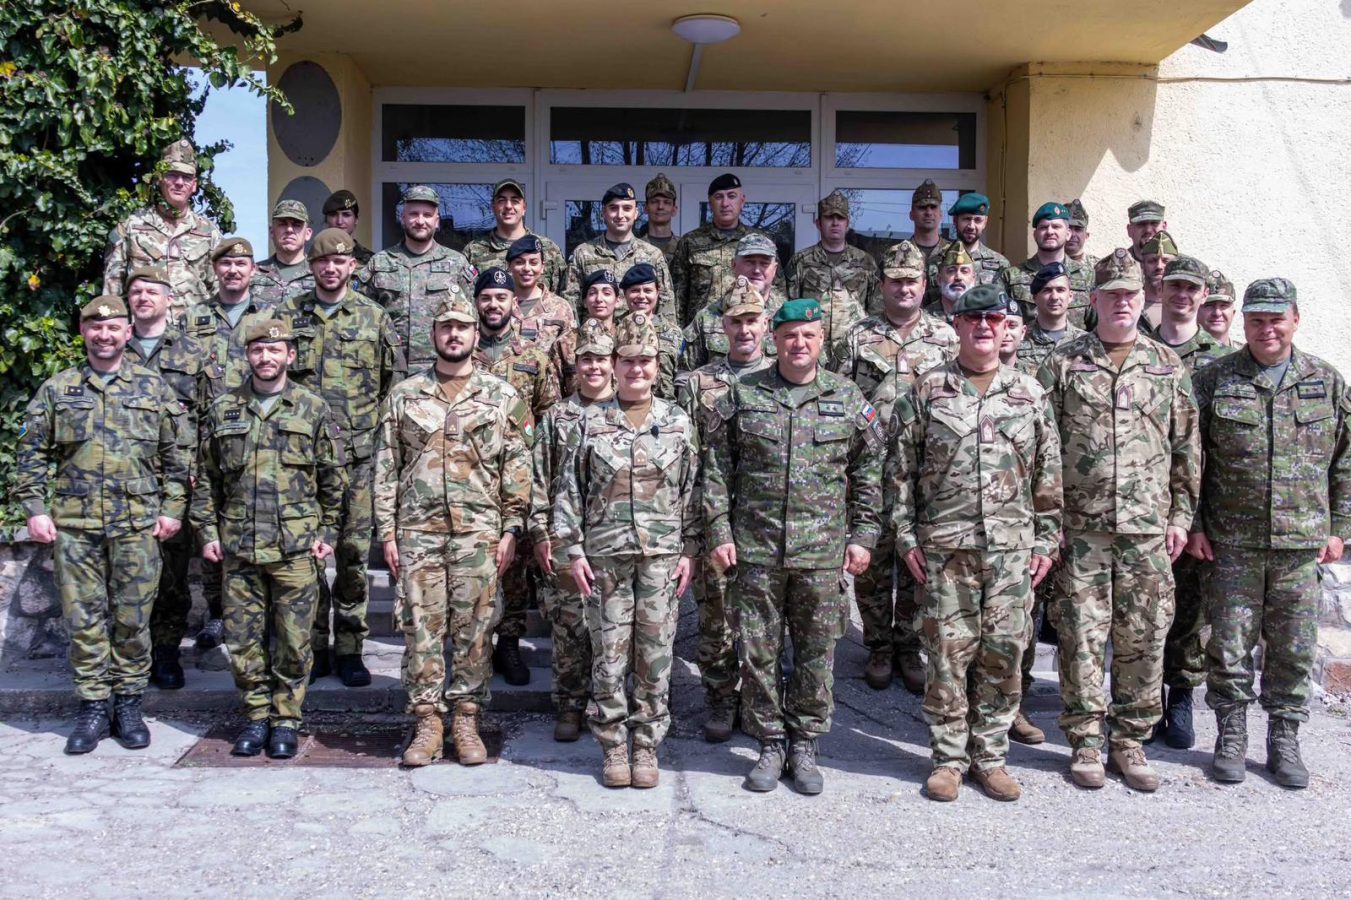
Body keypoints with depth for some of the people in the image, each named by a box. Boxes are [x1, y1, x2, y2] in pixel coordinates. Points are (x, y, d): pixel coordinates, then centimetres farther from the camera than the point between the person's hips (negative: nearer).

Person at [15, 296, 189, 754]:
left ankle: (129, 705, 18)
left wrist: (172, 508, 0)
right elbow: (31, 454, 9)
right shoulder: (56, 389, 8)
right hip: (74, 526, 1)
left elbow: (175, 455, 7)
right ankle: (92, 708, 16)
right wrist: (35, 509, 0)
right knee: (84, 620, 5)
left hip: (137, 524, -1)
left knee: (132, 620, 5)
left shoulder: (153, 387, 7)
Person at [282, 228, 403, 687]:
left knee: (354, 551, 3)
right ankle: (314, 646, 16)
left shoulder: (375, 317, 6)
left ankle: (349, 648, 14)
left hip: (359, 455, -1)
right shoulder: (288, 315, 9)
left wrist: (384, 436, 1)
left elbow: (395, 383, 7)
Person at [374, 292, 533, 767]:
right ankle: (427, 721, 12)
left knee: (474, 626, 3)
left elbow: (518, 469, 3)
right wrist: (387, 531, 2)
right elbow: (386, 468, 8)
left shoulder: (502, 396, 5)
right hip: (418, 529, 1)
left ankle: (467, 718, 15)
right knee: (421, 625, 2)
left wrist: (512, 530, -4)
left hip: (479, 529, -1)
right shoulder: (404, 395, 9)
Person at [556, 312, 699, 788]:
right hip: (605, 555, 0)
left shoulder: (678, 422, 5)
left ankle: (647, 744, 19)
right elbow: (569, 490, 3)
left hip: (662, 554, 1)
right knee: (609, 654, 4)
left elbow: (691, 490, 5)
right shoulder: (591, 424, 3)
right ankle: (613, 745, 19)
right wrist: (574, 550, -2)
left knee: (656, 654, 5)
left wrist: (690, 549, 1)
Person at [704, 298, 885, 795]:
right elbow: (717, 469, 4)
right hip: (756, 548, 0)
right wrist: (720, 532, -2)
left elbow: (868, 473, 8)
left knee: (817, 652, 9)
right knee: (758, 651, 6)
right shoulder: (742, 396, 3)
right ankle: (770, 744, 23)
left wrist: (863, 535, 3)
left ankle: (805, 744, 24)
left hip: (823, 550, 1)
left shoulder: (848, 398, 5)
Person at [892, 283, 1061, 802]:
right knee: (948, 653, 2)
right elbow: (901, 471, 3)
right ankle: (949, 758, 16)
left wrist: (1046, 540, 7)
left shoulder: (1029, 393, 10)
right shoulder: (926, 392, 3)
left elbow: (1048, 474, 12)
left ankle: (990, 756, 20)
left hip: (1012, 546, 2)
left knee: (1004, 653, 6)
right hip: (944, 546, -2)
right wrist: (906, 537, -2)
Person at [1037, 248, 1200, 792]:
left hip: (1148, 529, 2)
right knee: (1082, 636, 1)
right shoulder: (1063, 364, 3)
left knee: (1144, 639, 6)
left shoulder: (1168, 366, 10)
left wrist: (1182, 514, 6)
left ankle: (1130, 742, 19)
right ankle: (1086, 742, 14)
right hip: (1080, 528, -2)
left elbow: (1187, 448, 12)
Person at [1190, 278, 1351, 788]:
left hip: (1301, 546, 2)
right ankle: (1230, 738, 20)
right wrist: (1194, 526, -3)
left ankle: (1284, 741, 23)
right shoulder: (1213, 381, 1)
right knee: (1229, 647, 5)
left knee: (1294, 651, 9)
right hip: (1231, 543, -1)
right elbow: (1190, 461, 1)